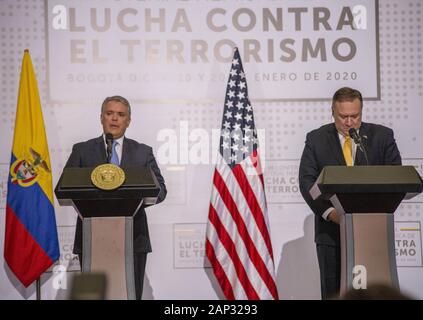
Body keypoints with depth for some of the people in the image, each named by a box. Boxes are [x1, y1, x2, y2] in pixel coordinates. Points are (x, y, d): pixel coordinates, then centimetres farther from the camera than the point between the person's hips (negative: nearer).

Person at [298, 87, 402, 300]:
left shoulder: (382, 136, 7)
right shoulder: (316, 139, 6)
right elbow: (307, 180, -1)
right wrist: (329, 211, -15)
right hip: (332, 229, 0)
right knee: (333, 292, 4)